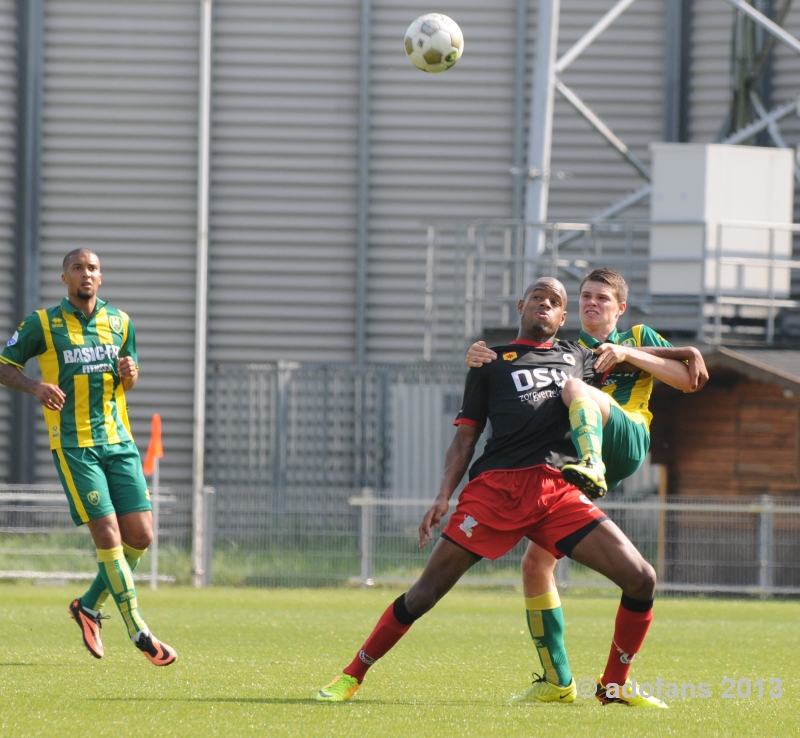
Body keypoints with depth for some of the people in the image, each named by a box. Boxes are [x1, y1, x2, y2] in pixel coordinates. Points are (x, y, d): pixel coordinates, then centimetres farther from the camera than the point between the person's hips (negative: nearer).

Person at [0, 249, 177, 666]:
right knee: (108, 534, -12)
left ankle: (89, 606, 20)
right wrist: (36, 387, -17)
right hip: (74, 445, -5)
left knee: (140, 536, -2)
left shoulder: (120, 323, 11)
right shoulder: (43, 324, -2)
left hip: (118, 441, 5)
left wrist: (130, 374, -3)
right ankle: (138, 632, -6)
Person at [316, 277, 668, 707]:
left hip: (560, 493, 2)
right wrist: (444, 495, 1)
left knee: (640, 579, -9)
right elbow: (465, 437, 13)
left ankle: (614, 684, 10)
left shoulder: (577, 357, 24)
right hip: (496, 488, -2)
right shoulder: (491, 361, 17)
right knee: (429, 588, -6)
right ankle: (352, 676, 7)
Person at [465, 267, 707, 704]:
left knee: (574, 387, -29)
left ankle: (590, 467, -57)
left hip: (626, 442, -4)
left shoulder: (639, 338, 21)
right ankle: (556, 680, 3)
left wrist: (628, 355, -4)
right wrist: (480, 359, -8)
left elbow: (690, 380, 8)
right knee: (535, 563, -5)